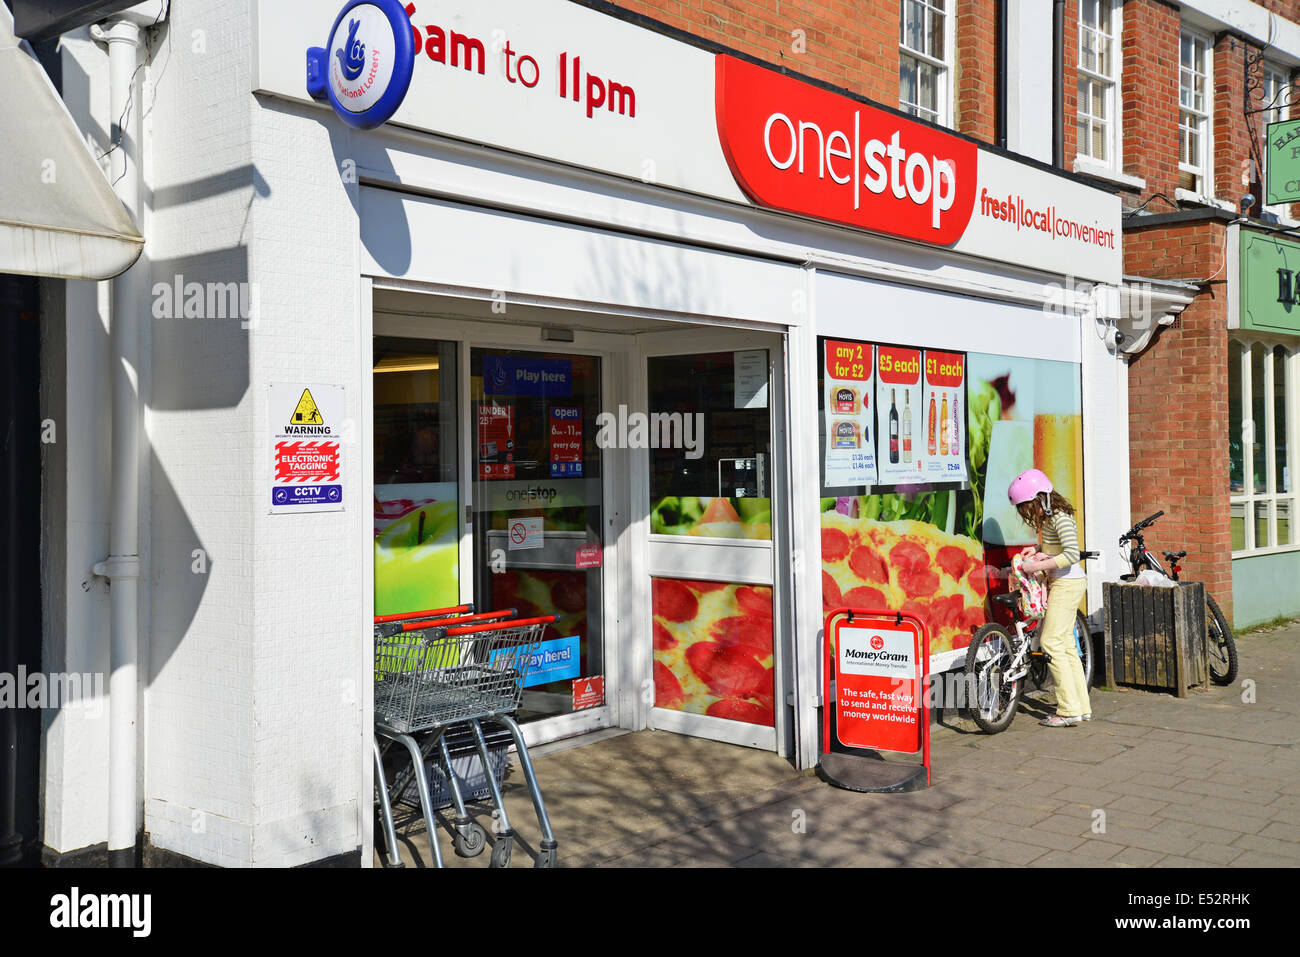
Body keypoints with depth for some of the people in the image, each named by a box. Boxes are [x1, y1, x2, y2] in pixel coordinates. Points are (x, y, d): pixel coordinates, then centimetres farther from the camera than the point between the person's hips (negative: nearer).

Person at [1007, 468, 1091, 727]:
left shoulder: (1060, 518, -18)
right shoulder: (1048, 518, 12)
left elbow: (1072, 554, -28)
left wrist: (1038, 566, -26)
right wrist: (1037, 550, 3)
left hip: (1067, 584, -10)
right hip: (1062, 583, 10)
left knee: (1052, 643, -10)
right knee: (1066, 644, 12)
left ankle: (1069, 710, -7)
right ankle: (1082, 706, 18)